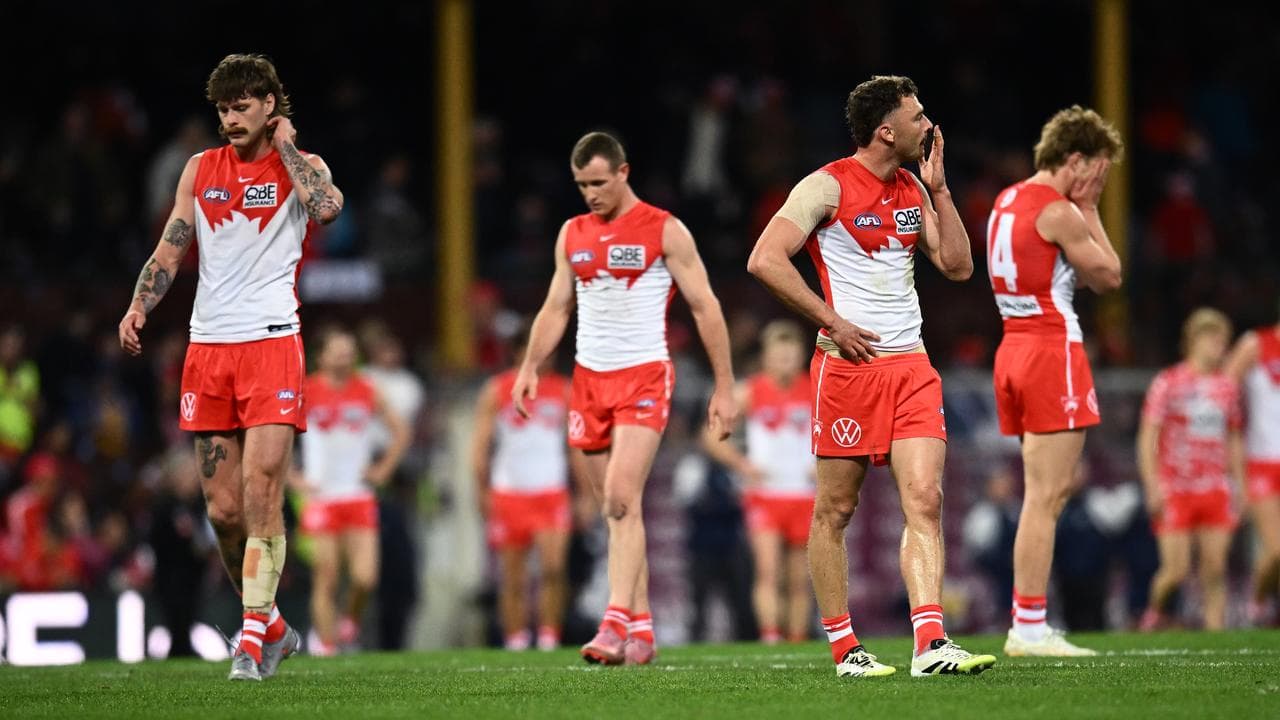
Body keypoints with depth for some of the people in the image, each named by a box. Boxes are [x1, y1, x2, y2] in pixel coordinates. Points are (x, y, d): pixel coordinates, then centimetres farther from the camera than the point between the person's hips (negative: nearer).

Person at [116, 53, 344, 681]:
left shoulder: (300, 167, 3)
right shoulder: (200, 169, 14)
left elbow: (327, 207, -21)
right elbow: (169, 250, 14)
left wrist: (285, 143, -8)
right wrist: (138, 307, -3)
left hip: (271, 343, -4)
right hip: (208, 347, 4)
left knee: (261, 493, -16)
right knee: (224, 509, 4)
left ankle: (252, 640, -14)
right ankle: (272, 628, 21)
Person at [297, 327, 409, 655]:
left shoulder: (366, 393, 7)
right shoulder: (305, 394, -2)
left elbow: (400, 432, 19)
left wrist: (383, 470, 8)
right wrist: (295, 480, -5)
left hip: (359, 496, 2)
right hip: (322, 498, -2)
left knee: (365, 578, -9)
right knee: (326, 581, -4)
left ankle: (350, 624, 19)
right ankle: (326, 646, 4)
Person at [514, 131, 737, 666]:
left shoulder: (664, 232, -3)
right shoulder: (572, 235, 12)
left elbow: (705, 307, -2)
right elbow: (556, 308, 17)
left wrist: (724, 386, -5)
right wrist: (529, 368, 3)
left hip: (643, 376, -6)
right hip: (589, 380, 6)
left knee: (622, 499, -20)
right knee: (615, 509, 6)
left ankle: (616, 624, -26)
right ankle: (641, 630, 11)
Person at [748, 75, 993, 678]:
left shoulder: (913, 189, 13)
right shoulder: (828, 186, -7)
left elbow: (957, 266, 13)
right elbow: (765, 260, -14)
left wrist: (938, 186, 5)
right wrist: (833, 323, -14)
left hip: (911, 365, 5)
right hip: (849, 364, -5)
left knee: (924, 499, -9)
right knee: (835, 510, 2)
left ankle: (931, 643, -17)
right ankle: (844, 647, 12)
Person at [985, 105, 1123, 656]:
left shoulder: (1007, 202, 16)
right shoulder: (1058, 212, -13)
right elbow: (1108, 275, -4)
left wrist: (1081, 210, 12)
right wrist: (1089, 210, 2)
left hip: (1015, 348, 10)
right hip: (1052, 349, -10)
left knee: (1044, 494, 14)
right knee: (1046, 496, -9)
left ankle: (1028, 623, 12)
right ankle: (1029, 627, -11)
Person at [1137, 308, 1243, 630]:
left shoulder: (1227, 387, 11)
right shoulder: (1168, 383, -3)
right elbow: (1147, 438, -4)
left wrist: (1239, 485, 13)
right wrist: (1153, 487, -12)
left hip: (1215, 491, 4)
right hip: (1175, 491, -4)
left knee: (1215, 570, -5)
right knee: (1176, 570, -6)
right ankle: (1155, 612, 22)